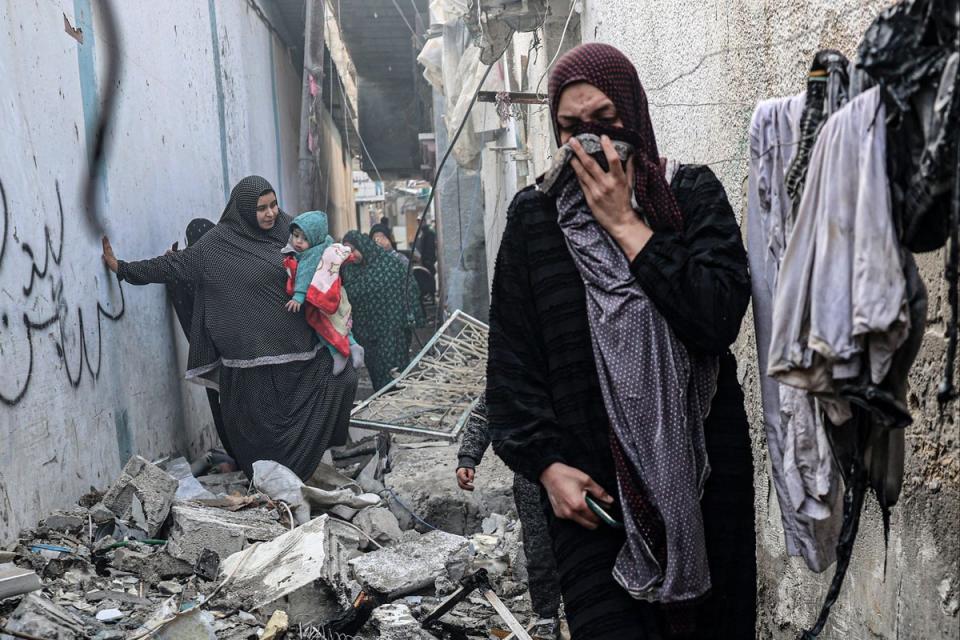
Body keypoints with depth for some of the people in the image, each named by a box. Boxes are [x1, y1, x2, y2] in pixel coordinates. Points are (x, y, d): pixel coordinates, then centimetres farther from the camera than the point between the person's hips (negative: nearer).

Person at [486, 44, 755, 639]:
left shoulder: (694, 194, 3)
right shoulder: (534, 216, 5)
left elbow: (719, 318, -13)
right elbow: (511, 355, 3)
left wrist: (625, 224, -13)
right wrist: (546, 463, -7)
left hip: (701, 467, 1)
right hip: (588, 482, 0)